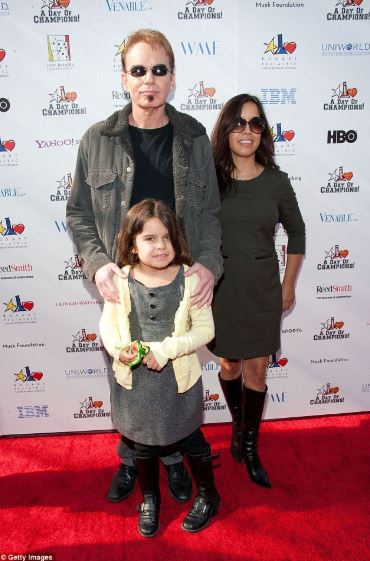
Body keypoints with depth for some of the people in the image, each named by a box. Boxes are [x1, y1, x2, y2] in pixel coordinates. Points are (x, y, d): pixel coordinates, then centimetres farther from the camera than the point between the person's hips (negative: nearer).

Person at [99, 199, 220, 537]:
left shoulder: (190, 281, -15)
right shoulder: (121, 282, -10)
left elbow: (205, 330, -12)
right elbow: (108, 323, 2)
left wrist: (166, 349, -22)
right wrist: (118, 348, -18)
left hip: (179, 379, -1)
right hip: (135, 381, 2)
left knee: (191, 441, 18)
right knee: (143, 445, 21)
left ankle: (208, 496, 46)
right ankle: (150, 499, 49)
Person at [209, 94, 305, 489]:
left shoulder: (276, 181, -4)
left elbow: (296, 233, 8)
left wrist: (289, 286, 7)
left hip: (262, 290, 1)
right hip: (220, 288, 0)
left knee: (256, 371, 7)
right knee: (230, 365, 14)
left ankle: (249, 446, 28)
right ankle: (239, 426, 41)